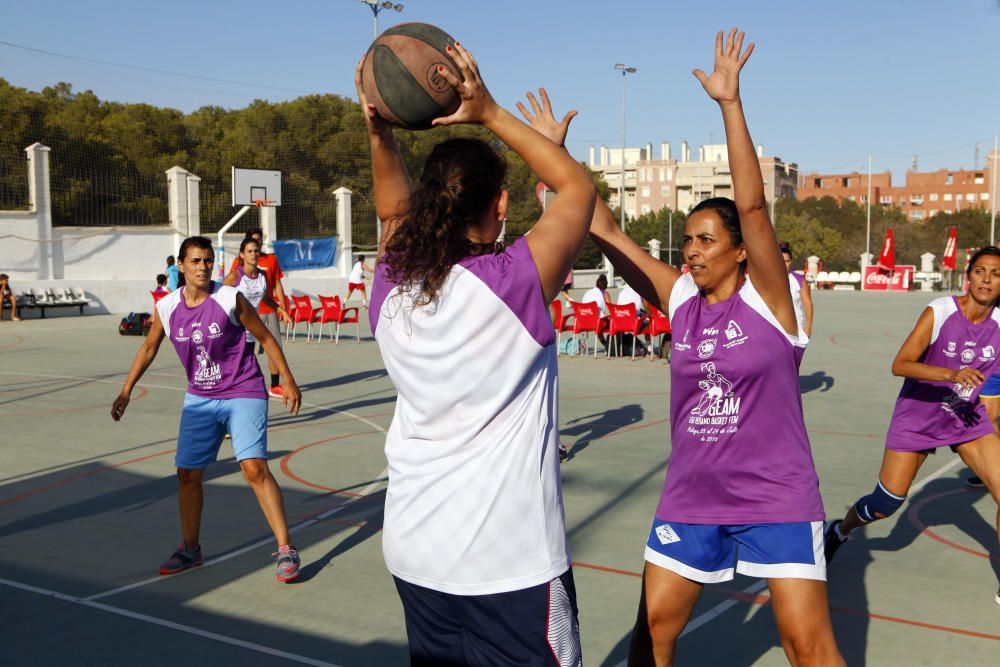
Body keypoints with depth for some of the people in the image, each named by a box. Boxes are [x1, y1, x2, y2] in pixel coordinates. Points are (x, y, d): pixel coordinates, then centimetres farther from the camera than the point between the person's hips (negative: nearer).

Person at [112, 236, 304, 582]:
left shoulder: (230, 299, -14)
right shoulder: (166, 307, -3)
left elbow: (265, 337, -5)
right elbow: (149, 348, 12)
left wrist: (288, 381, -4)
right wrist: (126, 391, 10)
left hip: (243, 394, -5)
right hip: (200, 399, 5)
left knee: (254, 467, -17)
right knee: (187, 473, 8)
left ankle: (286, 550, -9)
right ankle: (190, 549, 28)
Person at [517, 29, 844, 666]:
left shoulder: (767, 298, -10)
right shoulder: (680, 301, 0)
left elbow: (752, 204, -24)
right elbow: (605, 229, -2)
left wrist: (730, 103, -29)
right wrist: (556, 152, -4)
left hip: (776, 500, -4)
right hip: (691, 500, 4)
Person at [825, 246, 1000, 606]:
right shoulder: (939, 312, -20)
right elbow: (900, 365, -26)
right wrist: (951, 375, -38)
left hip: (968, 418, 3)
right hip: (917, 417, -3)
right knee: (886, 503, 3)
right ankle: (840, 530, 36)